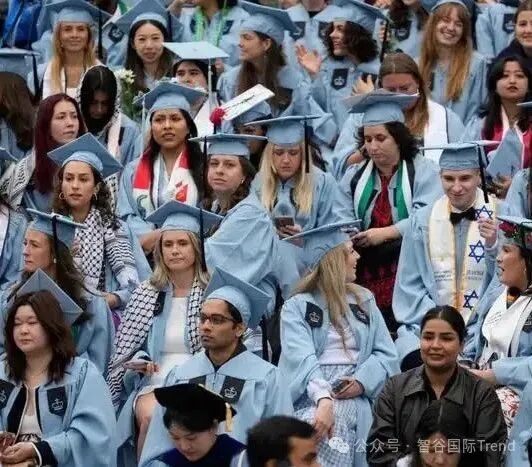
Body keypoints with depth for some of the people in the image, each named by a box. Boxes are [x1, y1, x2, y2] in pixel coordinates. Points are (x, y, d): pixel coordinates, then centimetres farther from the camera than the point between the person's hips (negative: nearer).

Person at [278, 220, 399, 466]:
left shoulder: (364, 300, 20)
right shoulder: (297, 307, 6)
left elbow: (385, 354, 13)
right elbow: (301, 358, -10)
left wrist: (362, 382, -9)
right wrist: (323, 399, -29)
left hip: (354, 397, 2)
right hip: (310, 396, -2)